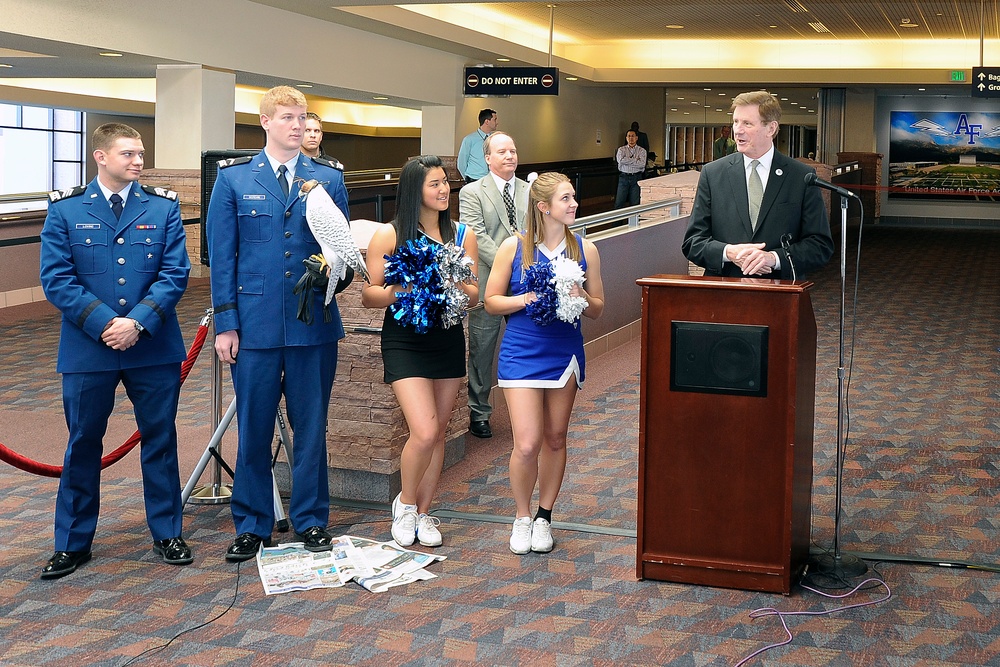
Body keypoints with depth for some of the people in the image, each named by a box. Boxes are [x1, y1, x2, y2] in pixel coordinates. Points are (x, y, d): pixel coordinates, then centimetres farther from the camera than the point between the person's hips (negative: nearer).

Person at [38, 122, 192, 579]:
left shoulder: (163, 207, 3)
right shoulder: (66, 210, 1)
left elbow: (175, 274, -4)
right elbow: (56, 280, -5)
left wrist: (137, 322, -16)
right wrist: (105, 323, -16)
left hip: (153, 349, 1)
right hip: (87, 349, -1)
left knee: (160, 440, 9)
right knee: (83, 444, 9)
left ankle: (167, 534, 24)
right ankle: (73, 543, 21)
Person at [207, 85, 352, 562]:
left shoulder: (329, 178, 6)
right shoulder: (233, 178, 4)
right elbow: (221, 255, 2)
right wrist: (225, 323, -3)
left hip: (314, 323, 1)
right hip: (254, 322, -1)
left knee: (311, 427, 9)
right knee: (254, 428, 6)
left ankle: (311, 521, 23)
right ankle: (252, 526, 19)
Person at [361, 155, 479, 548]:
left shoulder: (462, 235, 7)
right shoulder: (389, 235, -4)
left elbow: (474, 294, 7)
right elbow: (368, 295, -4)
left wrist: (454, 286, -15)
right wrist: (397, 291, -23)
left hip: (448, 339, 4)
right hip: (404, 342, -4)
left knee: (438, 432, 9)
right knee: (424, 433, -15)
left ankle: (423, 512, 24)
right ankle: (405, 502, 12)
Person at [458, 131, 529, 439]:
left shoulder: (530, 191, 12)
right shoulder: (472, 193, -1)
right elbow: (478, 236, -10)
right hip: (488, 284, -3)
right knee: (482, 350, 5)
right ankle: (478, 413, 16)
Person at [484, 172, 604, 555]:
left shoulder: (585, 249, 1)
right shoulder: (513, 247, -5)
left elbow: (597, 309, 7)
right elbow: (491, 301, -1)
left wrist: (581, 297, -15)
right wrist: (526, 299, -18)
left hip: (565, 353, 3)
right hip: (521, 354, -3)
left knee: (555, 439, 11)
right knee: (527, 444, -8)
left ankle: (544, 516, 28)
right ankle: (522, 516, 15)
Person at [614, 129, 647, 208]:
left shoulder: (642, 150, 6)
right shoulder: (621, 149, 8)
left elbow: (642, 164, -11)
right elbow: (620, 160, -14)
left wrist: (627, 161, -9)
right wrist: (636, 160, -10)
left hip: (636, 178, 0)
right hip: (624, 177, 0)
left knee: (634, 203, 0)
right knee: (619, 203, -2)